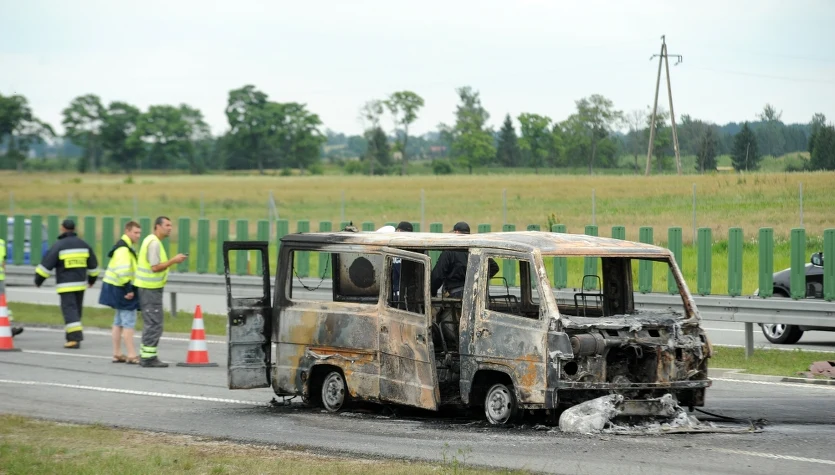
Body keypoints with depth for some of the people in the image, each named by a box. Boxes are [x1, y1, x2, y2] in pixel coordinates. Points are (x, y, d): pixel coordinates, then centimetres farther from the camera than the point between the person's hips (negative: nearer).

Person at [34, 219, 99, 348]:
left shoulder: (59, 245, -10)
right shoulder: (83, 244, 8)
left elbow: (47, 264, -10)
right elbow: (93, 264, 17)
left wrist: (38, 280, -1)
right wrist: (92, 279, 31)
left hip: (66, 285, -6)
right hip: (80, 284, 6)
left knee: (69, 310, -8)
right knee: (77, 310, 14)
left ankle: (75, 337, -19)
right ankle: (72, 337, 20)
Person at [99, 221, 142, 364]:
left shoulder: (127, 247, 16)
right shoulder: (123, 249, -18)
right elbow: (122, 271, -28)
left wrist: (129, 288, 17)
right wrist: (128, 289, -24)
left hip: (119, 289, 11)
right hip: (122, 289, -11)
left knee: (119, 322, 14)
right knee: (129, 322, -9)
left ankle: (117, 354, 20)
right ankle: (132, 356, -8)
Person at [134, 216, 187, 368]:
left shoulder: (151, 241, 16)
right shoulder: (154, 243, -16)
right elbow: (155, 267, -22)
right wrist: (173, 260, -17)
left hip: (147, 287, 11)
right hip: (151, 288, -11)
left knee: (150, 324, 15)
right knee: (154, 324, -8)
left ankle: (145, 356, 19)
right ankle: (148, 357, -6)